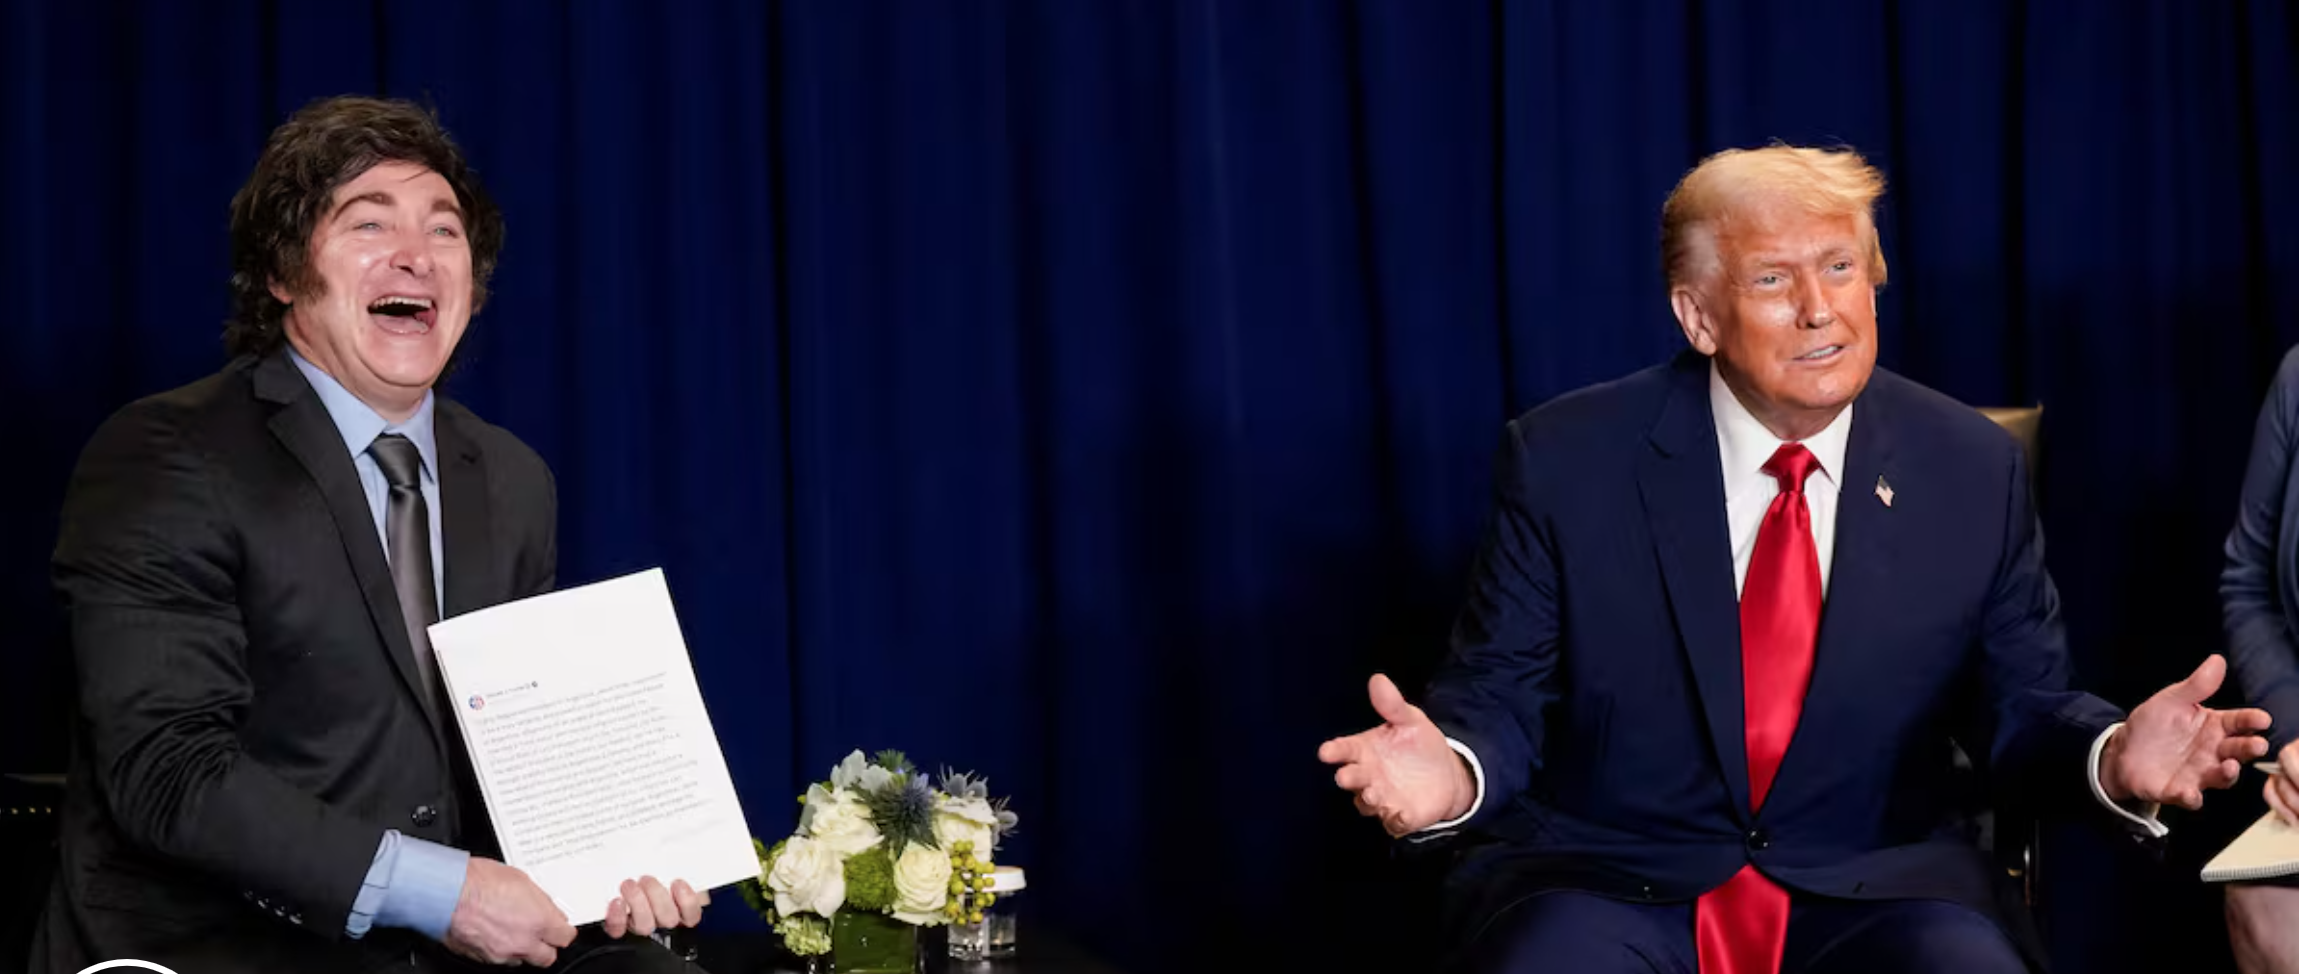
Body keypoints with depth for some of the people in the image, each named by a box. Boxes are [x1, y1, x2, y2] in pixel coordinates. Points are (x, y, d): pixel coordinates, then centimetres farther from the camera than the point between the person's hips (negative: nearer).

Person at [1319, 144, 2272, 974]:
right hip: (1609, 883, -2)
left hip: (1876, 887, 2)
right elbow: (1499, 698, -1)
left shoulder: (1972, 470, 1)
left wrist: (2113, 758, -15)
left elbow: (2021, 705, 8)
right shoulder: (1566, 459, -5)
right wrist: (1453, 770, -25)